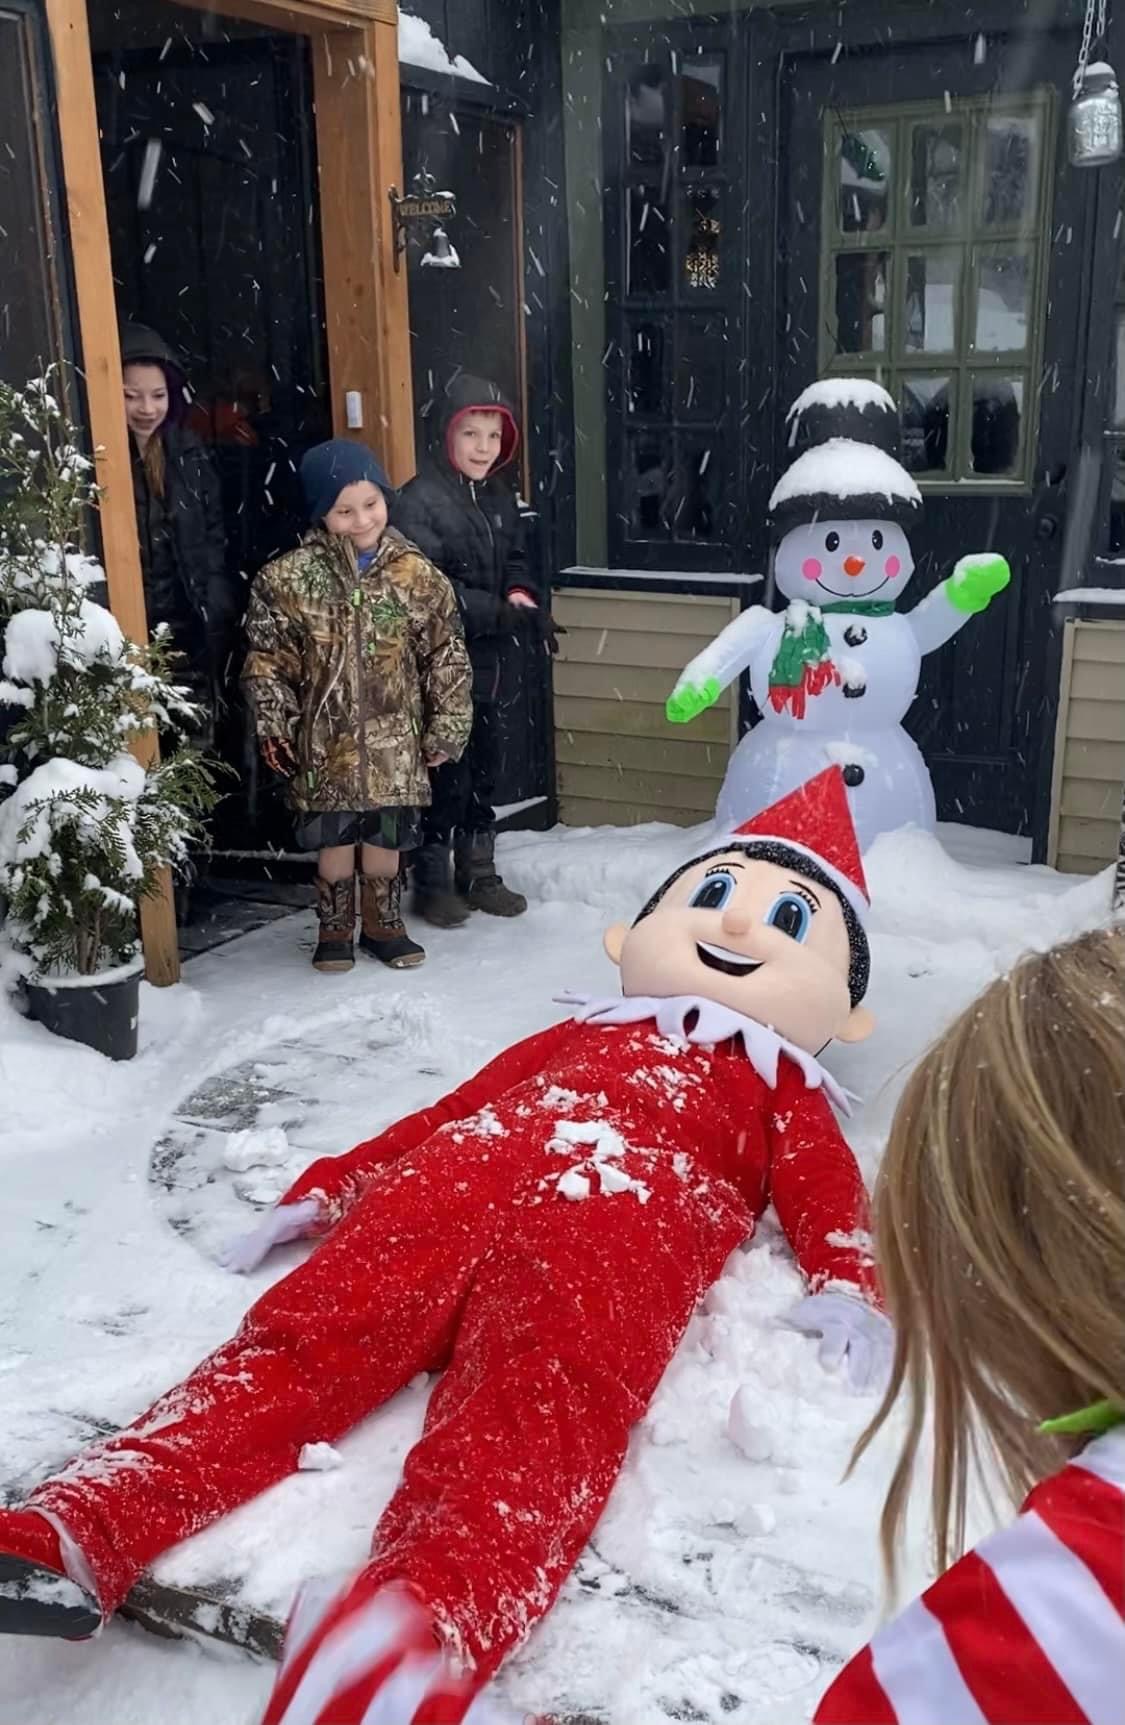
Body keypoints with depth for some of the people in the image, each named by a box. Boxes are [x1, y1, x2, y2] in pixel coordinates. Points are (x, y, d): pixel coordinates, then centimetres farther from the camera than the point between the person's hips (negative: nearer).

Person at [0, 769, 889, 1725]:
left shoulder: (781, 1093, 35)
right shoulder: (579, 1035, 40)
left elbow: (827, 1192, 19)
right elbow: (453, 1109, 34)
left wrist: (847, 1288, -3)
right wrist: (324, 1186, 28)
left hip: (618, 1226, -3)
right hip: (455, 1185, 3)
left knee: (527, 1430, -31)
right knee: (302, 1340, -19)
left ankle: (405, 1645, -55)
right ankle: (82, 1528, -31)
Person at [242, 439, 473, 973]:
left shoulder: (417, 575, -2)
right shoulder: (288, 579, -7)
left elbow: (446, 657, 3)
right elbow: (266, 659, -2)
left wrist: (447, 727, 2)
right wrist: (274, 726, -7)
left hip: (395, 742, 1)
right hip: (327, 742, -1)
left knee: (385, 838, 11)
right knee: (335, 840, 8)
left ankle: (383, 924, 32)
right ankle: (334, 930, 28)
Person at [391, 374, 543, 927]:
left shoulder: (499, 498, 9)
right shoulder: (419, 501, -16)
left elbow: (515, 561, 18)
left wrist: (523, 596, -5)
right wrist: (497, 613, -24)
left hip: (482, 658, 8)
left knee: (483, 763, 15)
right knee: (444, 768, -1)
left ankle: (478, 876, 28)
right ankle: (433, 883, 14)